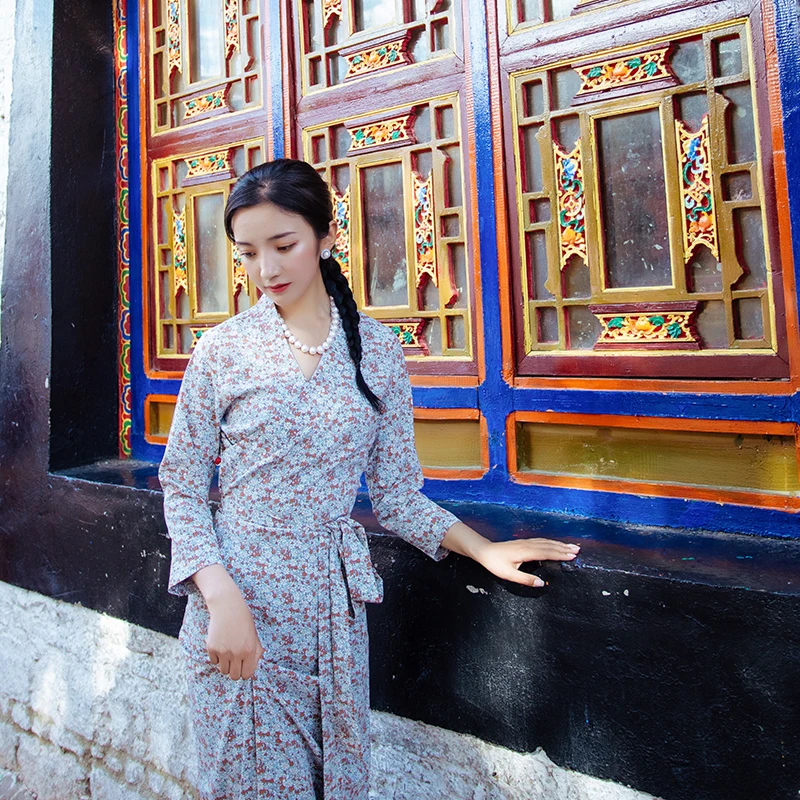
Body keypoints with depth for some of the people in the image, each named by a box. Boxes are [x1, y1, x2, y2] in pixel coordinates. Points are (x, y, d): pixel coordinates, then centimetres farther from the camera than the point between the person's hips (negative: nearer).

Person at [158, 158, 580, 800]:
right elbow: (182, 487, -1)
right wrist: (221, 598, -13)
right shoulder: (222, 349, -3)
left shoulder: (376, 349, 1)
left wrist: (484, 549, -6)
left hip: (334, 607, 2)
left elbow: (395, 493, 4)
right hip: (237, 597, -1)